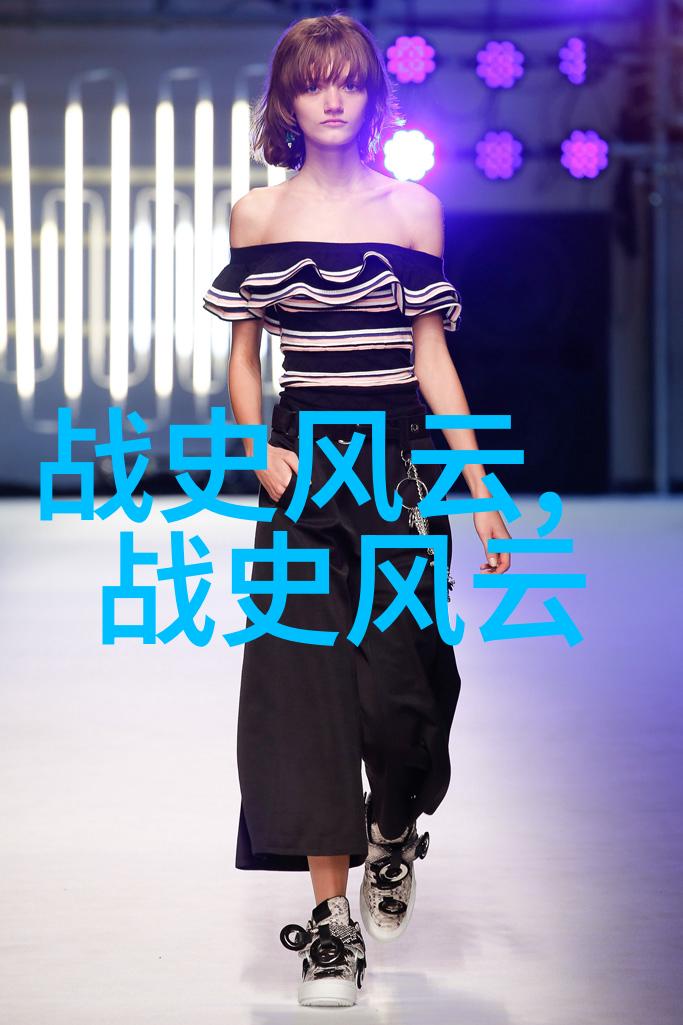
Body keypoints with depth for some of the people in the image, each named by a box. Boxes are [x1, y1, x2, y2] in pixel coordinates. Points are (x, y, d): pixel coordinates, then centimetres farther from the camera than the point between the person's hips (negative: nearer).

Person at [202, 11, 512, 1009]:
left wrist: (481, 486, -2)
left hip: (401, 465, -1)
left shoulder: (412, 207, 3)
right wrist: (260, 451, -8)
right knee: (306, 682, -4)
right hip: (305, 470, 1)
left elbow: (432, 352, 3)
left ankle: (395, 831, 28)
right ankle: (331, 917, 3)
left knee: (401, 684, -5)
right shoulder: (258, 215, 5)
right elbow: (243, 354, 10)